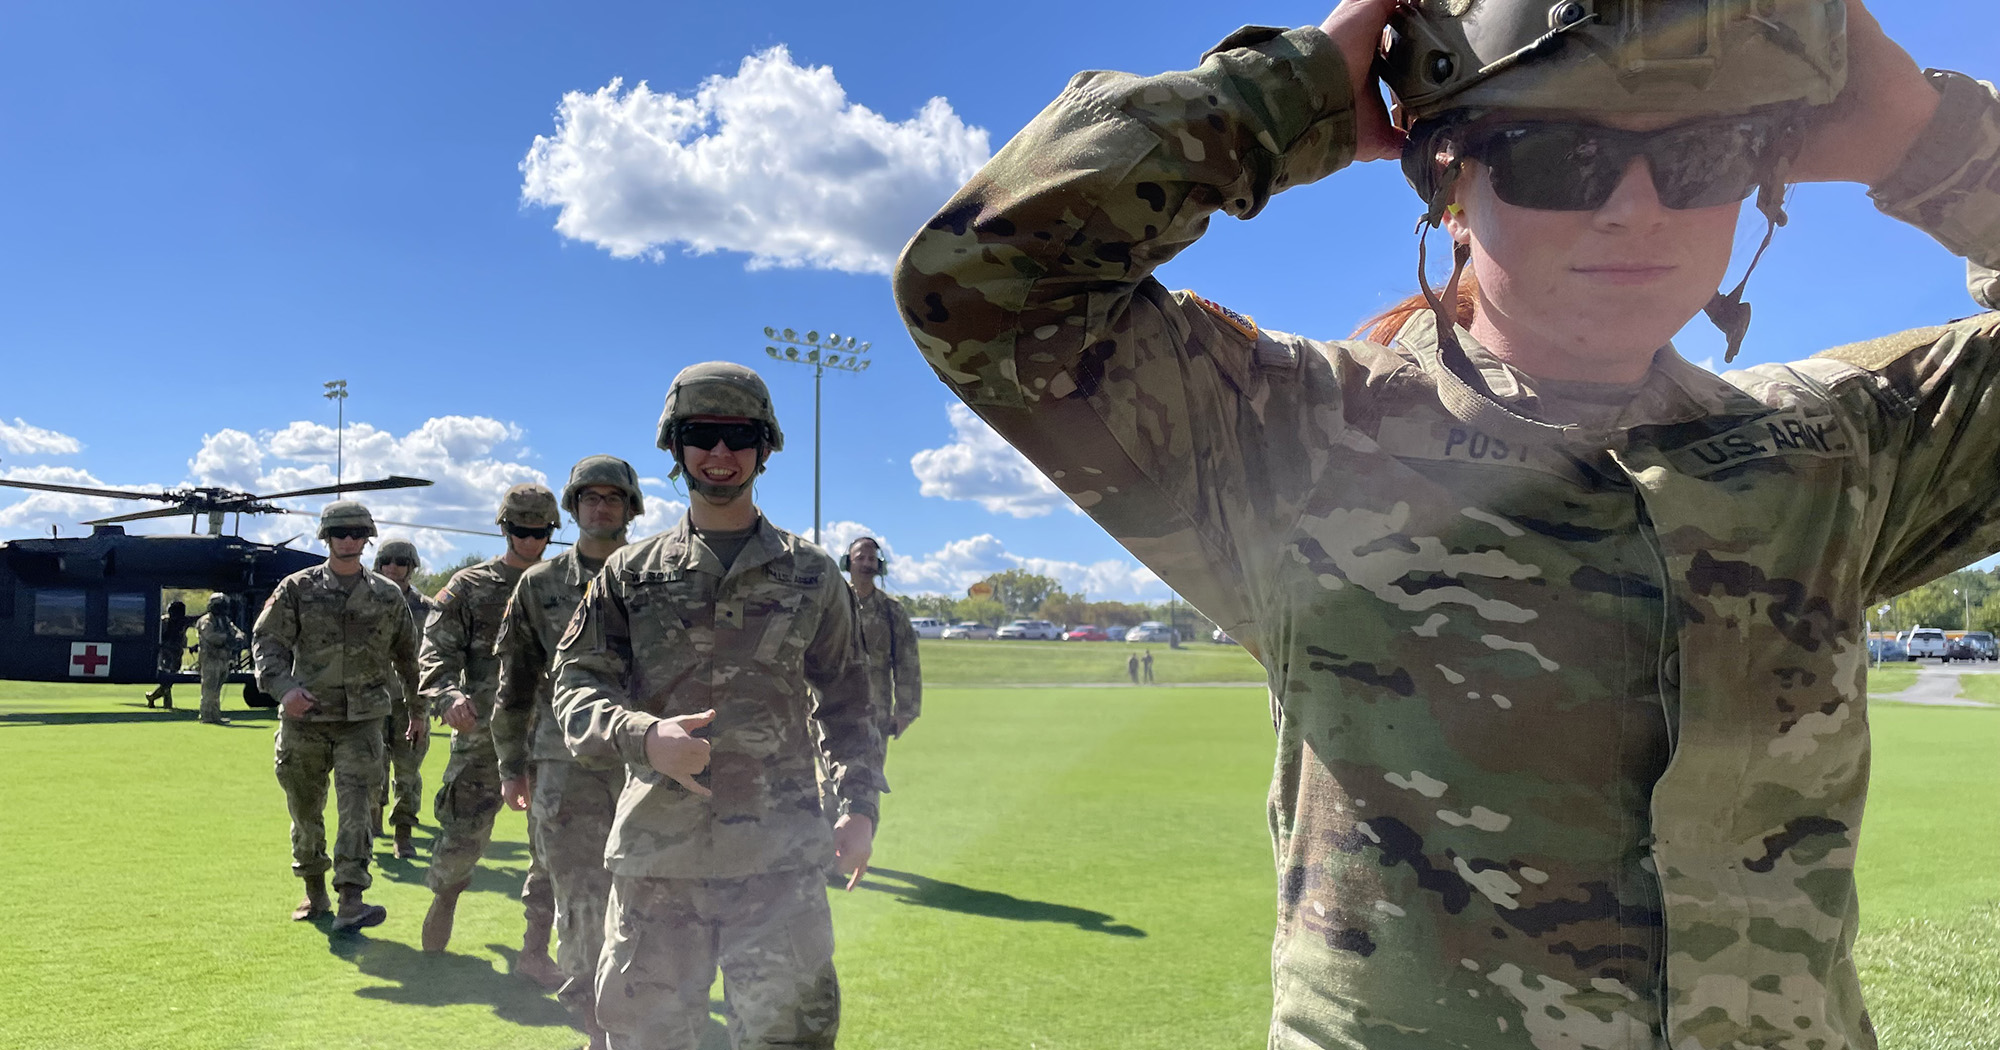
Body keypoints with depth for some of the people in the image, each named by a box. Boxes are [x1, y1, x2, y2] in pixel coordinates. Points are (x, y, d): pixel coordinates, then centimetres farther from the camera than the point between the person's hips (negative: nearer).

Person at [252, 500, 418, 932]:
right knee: (305, 808, 11)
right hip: (305, 717, 1)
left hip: (362, 718, -1)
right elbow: (266, 640, -1)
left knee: (356, 804, -12)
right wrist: (283, 686, -18)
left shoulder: (387, 596, 6)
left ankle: (351, 900, -16)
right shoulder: (298, 588, 3)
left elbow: (408, 655, 18)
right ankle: (314, 891, 29)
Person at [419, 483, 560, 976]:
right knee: (464, 834, 2)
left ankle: (535, 950, 7)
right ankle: (444, 898, 36)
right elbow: (436, 653, -3)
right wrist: (447, 696, -22)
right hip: (482, 733, -2)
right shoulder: (469, 586, 4)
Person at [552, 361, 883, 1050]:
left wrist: (859, 805, 6)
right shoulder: (632, 572, 8)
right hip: (657, 848, 1)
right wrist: (644, 735, -15)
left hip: (779, 855, -1)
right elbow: (575, 682, 4)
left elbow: (845, 699, 14)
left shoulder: (811, 574, 9)